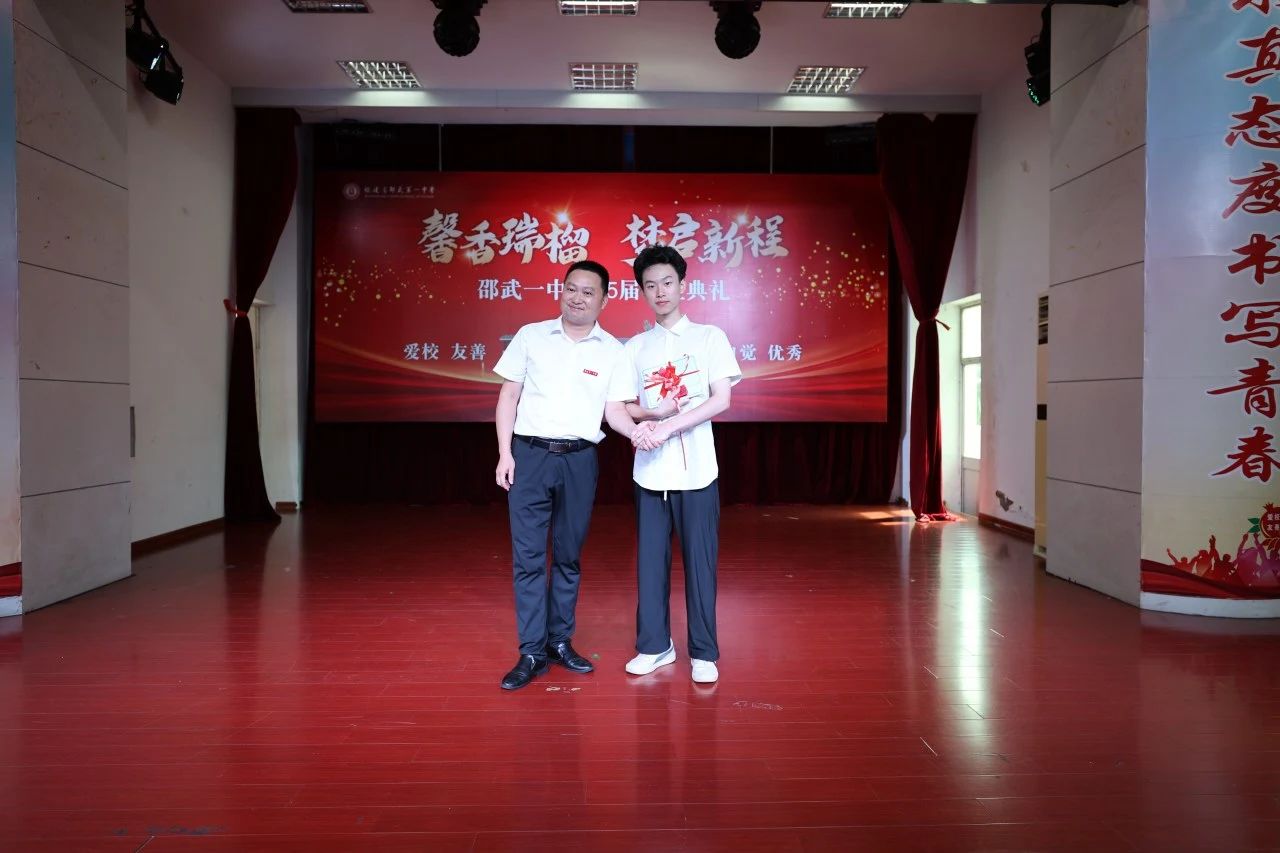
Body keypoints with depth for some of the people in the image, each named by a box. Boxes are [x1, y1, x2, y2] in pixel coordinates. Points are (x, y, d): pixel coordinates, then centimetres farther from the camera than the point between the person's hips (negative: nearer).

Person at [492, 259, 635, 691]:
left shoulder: (613, 351, 4)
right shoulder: (531, 336, 4)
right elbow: (508, 396, 5)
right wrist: (505, 453, -2)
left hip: (579, 460, 1)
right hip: (530, 455, -1)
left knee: (568, 556, 10)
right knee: (528, 556, 0)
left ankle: (560, 640, 23)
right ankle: (531, 652, 7)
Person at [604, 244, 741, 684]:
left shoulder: (709, 337, 3)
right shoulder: (634, 347, 10)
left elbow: (722, 400, -7)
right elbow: (614, 410, 7)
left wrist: (667, 428, -16)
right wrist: (646, 421, -14)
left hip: (696, 469, -3)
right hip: (649, 470, 3)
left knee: (699, 561, 1)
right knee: (650, 559, 8)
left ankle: (704, 653, 13)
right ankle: (654, 645, 21)